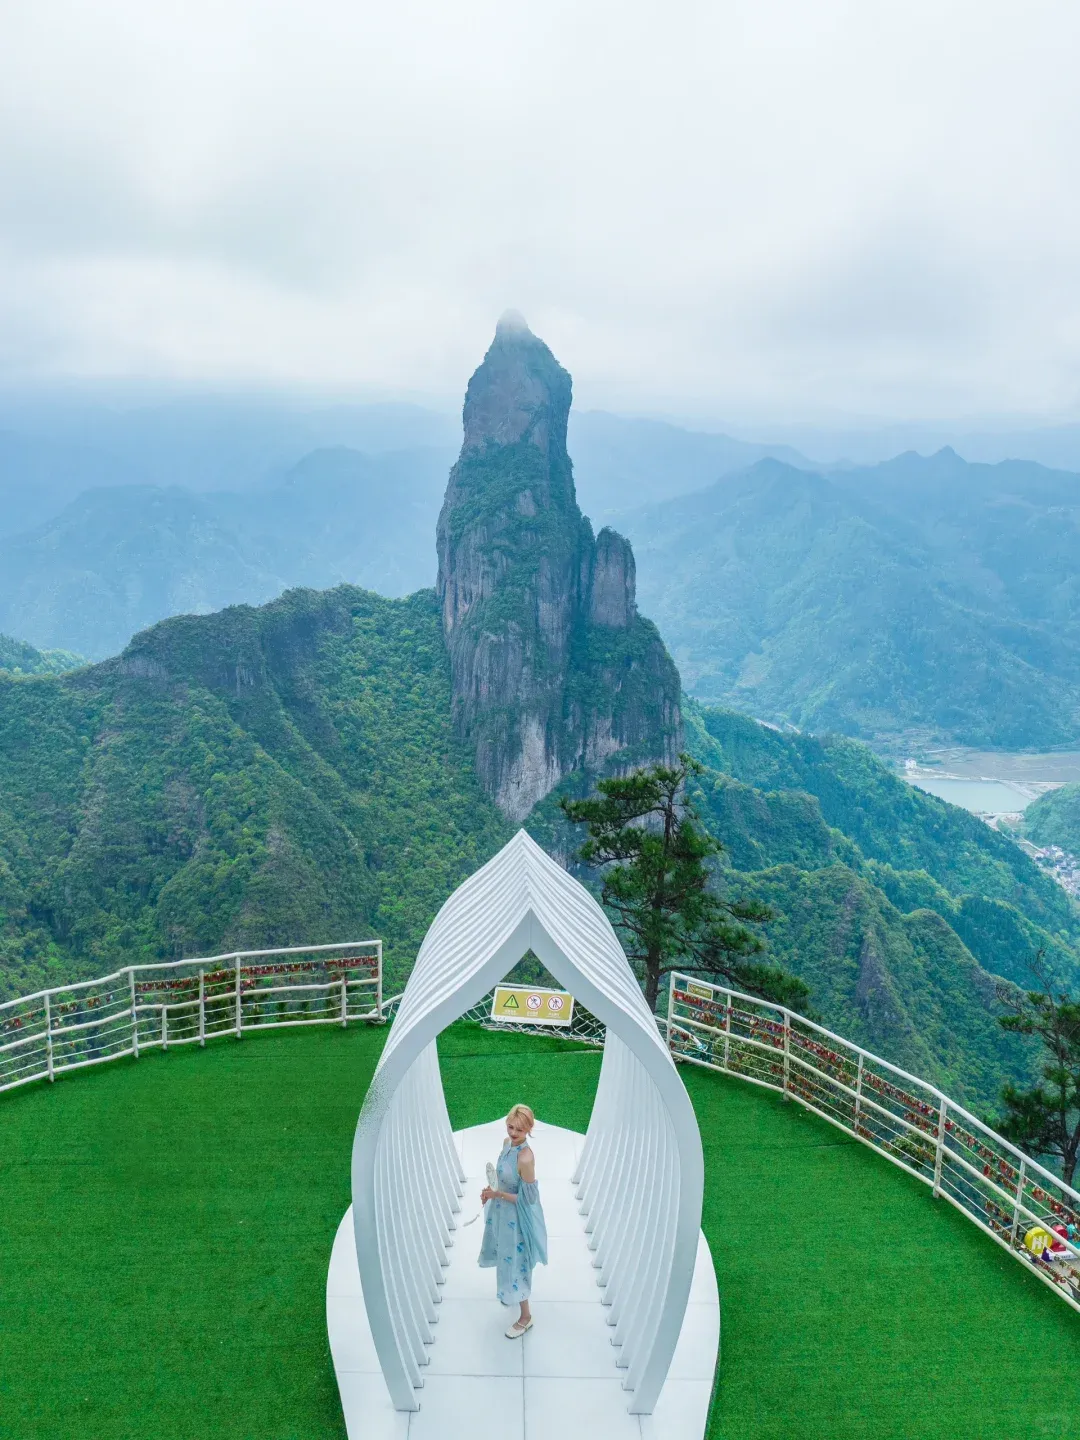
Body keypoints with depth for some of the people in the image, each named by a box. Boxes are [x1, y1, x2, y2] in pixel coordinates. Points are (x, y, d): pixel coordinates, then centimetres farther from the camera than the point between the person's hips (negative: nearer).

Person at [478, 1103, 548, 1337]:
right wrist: (491, 1190, -4)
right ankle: (510, 1292, 56)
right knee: (506, 1255, 29)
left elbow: (528, 1198, -26)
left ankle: (526, 1317, 30)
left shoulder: (525, 1158, -35)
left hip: (517, 1217, -8)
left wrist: (498, 1194, -25)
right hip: (502, 1211, 8)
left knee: (516, 1262, 9)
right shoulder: (507, 1142, -10)